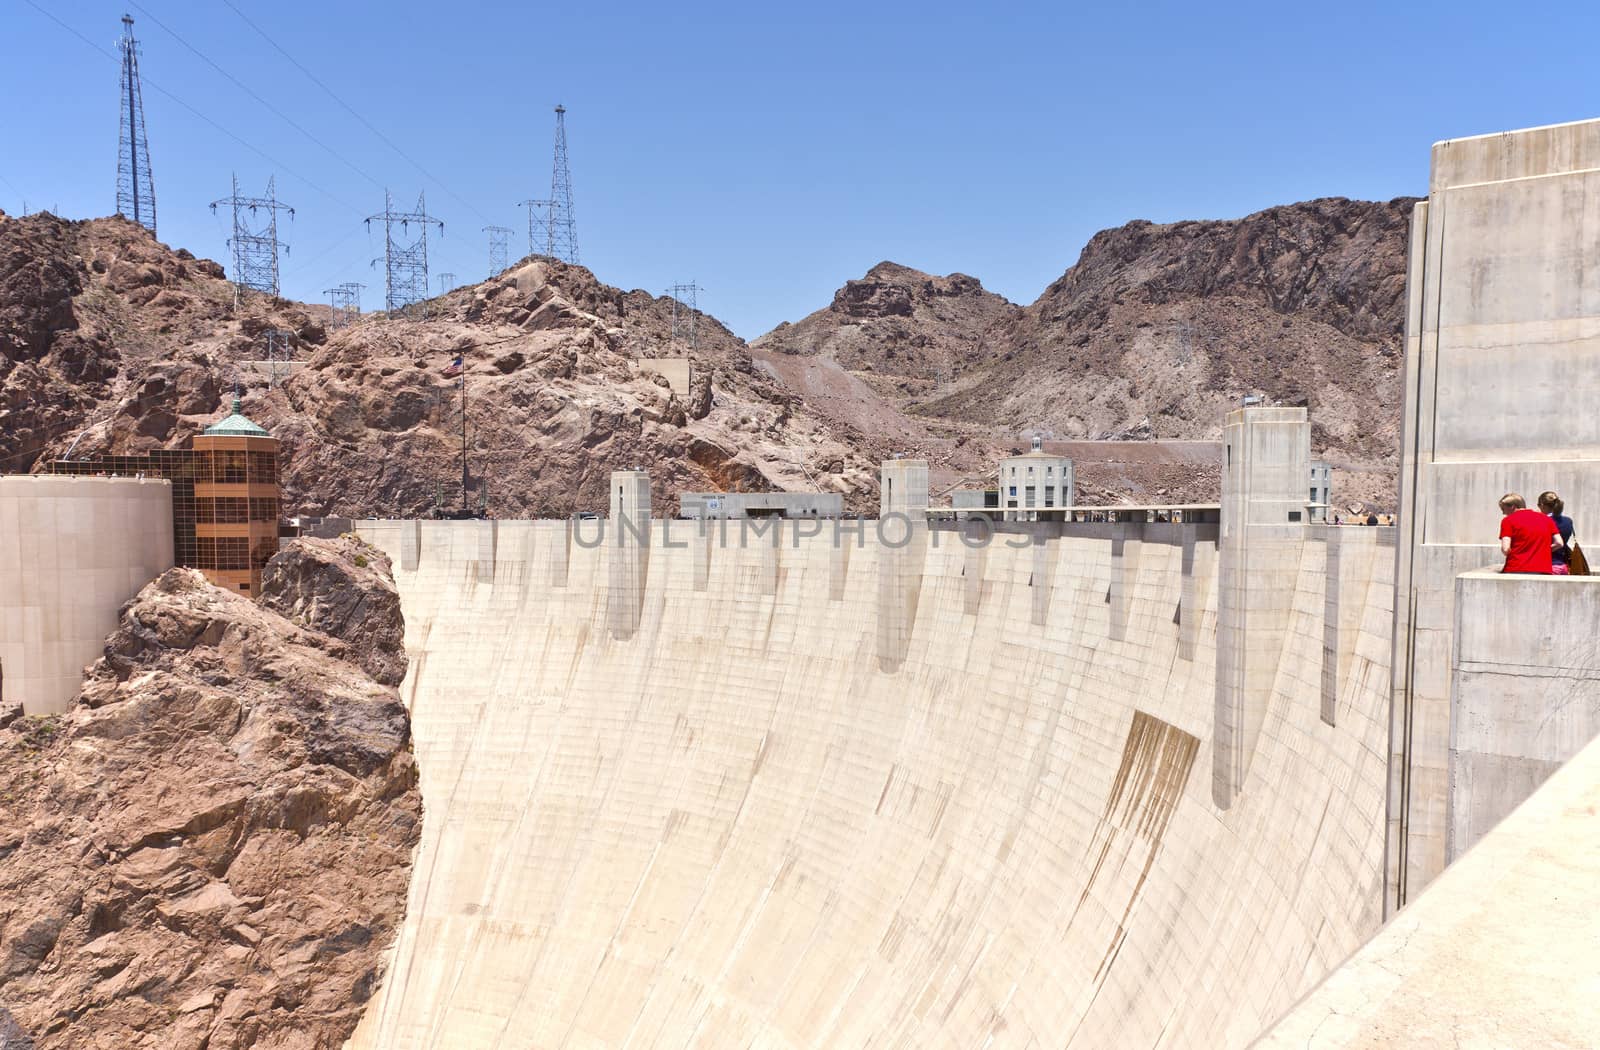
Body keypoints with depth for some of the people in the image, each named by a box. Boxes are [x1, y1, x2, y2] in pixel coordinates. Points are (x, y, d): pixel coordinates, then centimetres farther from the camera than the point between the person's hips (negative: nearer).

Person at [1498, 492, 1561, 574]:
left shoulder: (1508, 520, 0)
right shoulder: (1546, 519, 15)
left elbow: (1505, 549, -10)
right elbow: (1559, 543, 7)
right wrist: (1540, 551, 20)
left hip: (1516, 570, -4)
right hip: (1543, 572, 4)